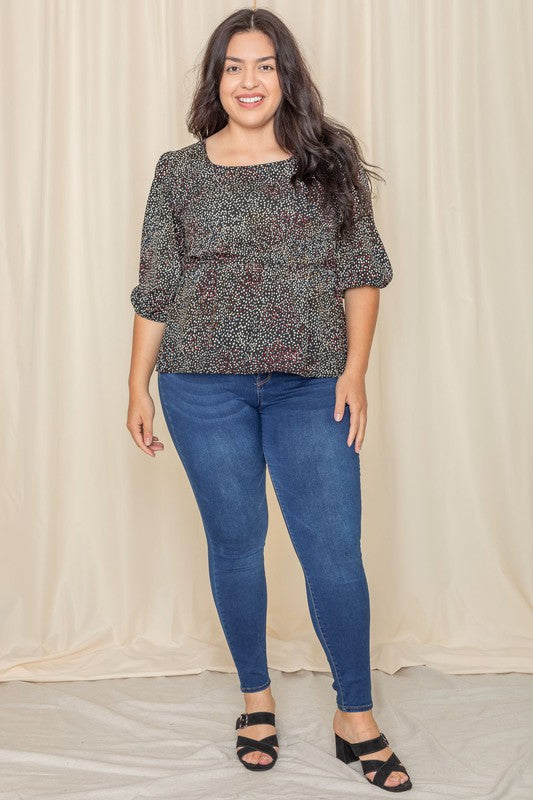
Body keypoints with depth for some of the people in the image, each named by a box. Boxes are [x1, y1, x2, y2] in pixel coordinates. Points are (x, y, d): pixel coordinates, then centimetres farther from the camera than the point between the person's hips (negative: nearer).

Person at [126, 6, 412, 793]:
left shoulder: (330, 161, 5)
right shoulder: (179, 172, 5)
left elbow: (362, 272, 3)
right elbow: (154, 291, 7)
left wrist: (355, 369, -6)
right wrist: (139, 386, 5)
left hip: (310, 388, 0)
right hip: (204, 387, 1)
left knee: (335, 549, -1)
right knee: (235, 543, 9)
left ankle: (357, 718, 16)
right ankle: (256, 699, 29)